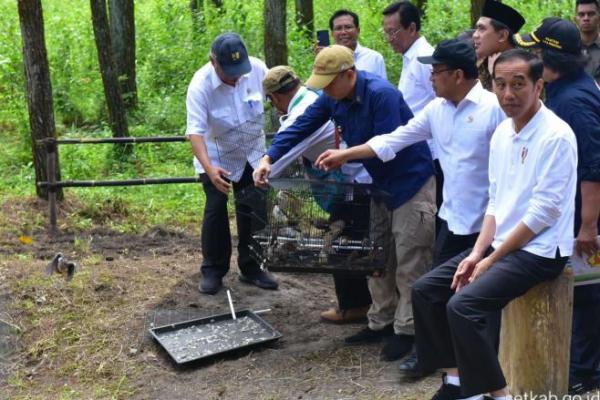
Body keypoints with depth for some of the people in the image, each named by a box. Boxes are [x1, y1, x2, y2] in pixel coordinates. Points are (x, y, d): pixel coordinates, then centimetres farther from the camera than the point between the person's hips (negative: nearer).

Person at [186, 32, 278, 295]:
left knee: (252, 210, 8)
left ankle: (250, 268, 21)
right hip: (216, 156, -3)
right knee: (216, 210, -6)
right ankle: (212, 271, 9)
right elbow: (195, 131, -35)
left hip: (251, 153, 4)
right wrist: (209, 169, -48)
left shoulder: (257, 68, -20)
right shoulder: (200, 85, -29)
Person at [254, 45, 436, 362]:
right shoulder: (331, 99, -3)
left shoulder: (381, 95, -27)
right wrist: (269, 158, -16)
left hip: (412, 183, -8)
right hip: (380, 184, 8)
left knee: (408, 263, -1)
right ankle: (381, 323, 26)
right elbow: (301, 127, -5)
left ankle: (406, 330, 10)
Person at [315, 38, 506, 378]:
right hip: (453, 217, 6)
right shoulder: (436, 110, 5)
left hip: (487, 222, -6)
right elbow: (394, 140, 10)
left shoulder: (494, 108, -17)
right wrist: (344, 155, 10)